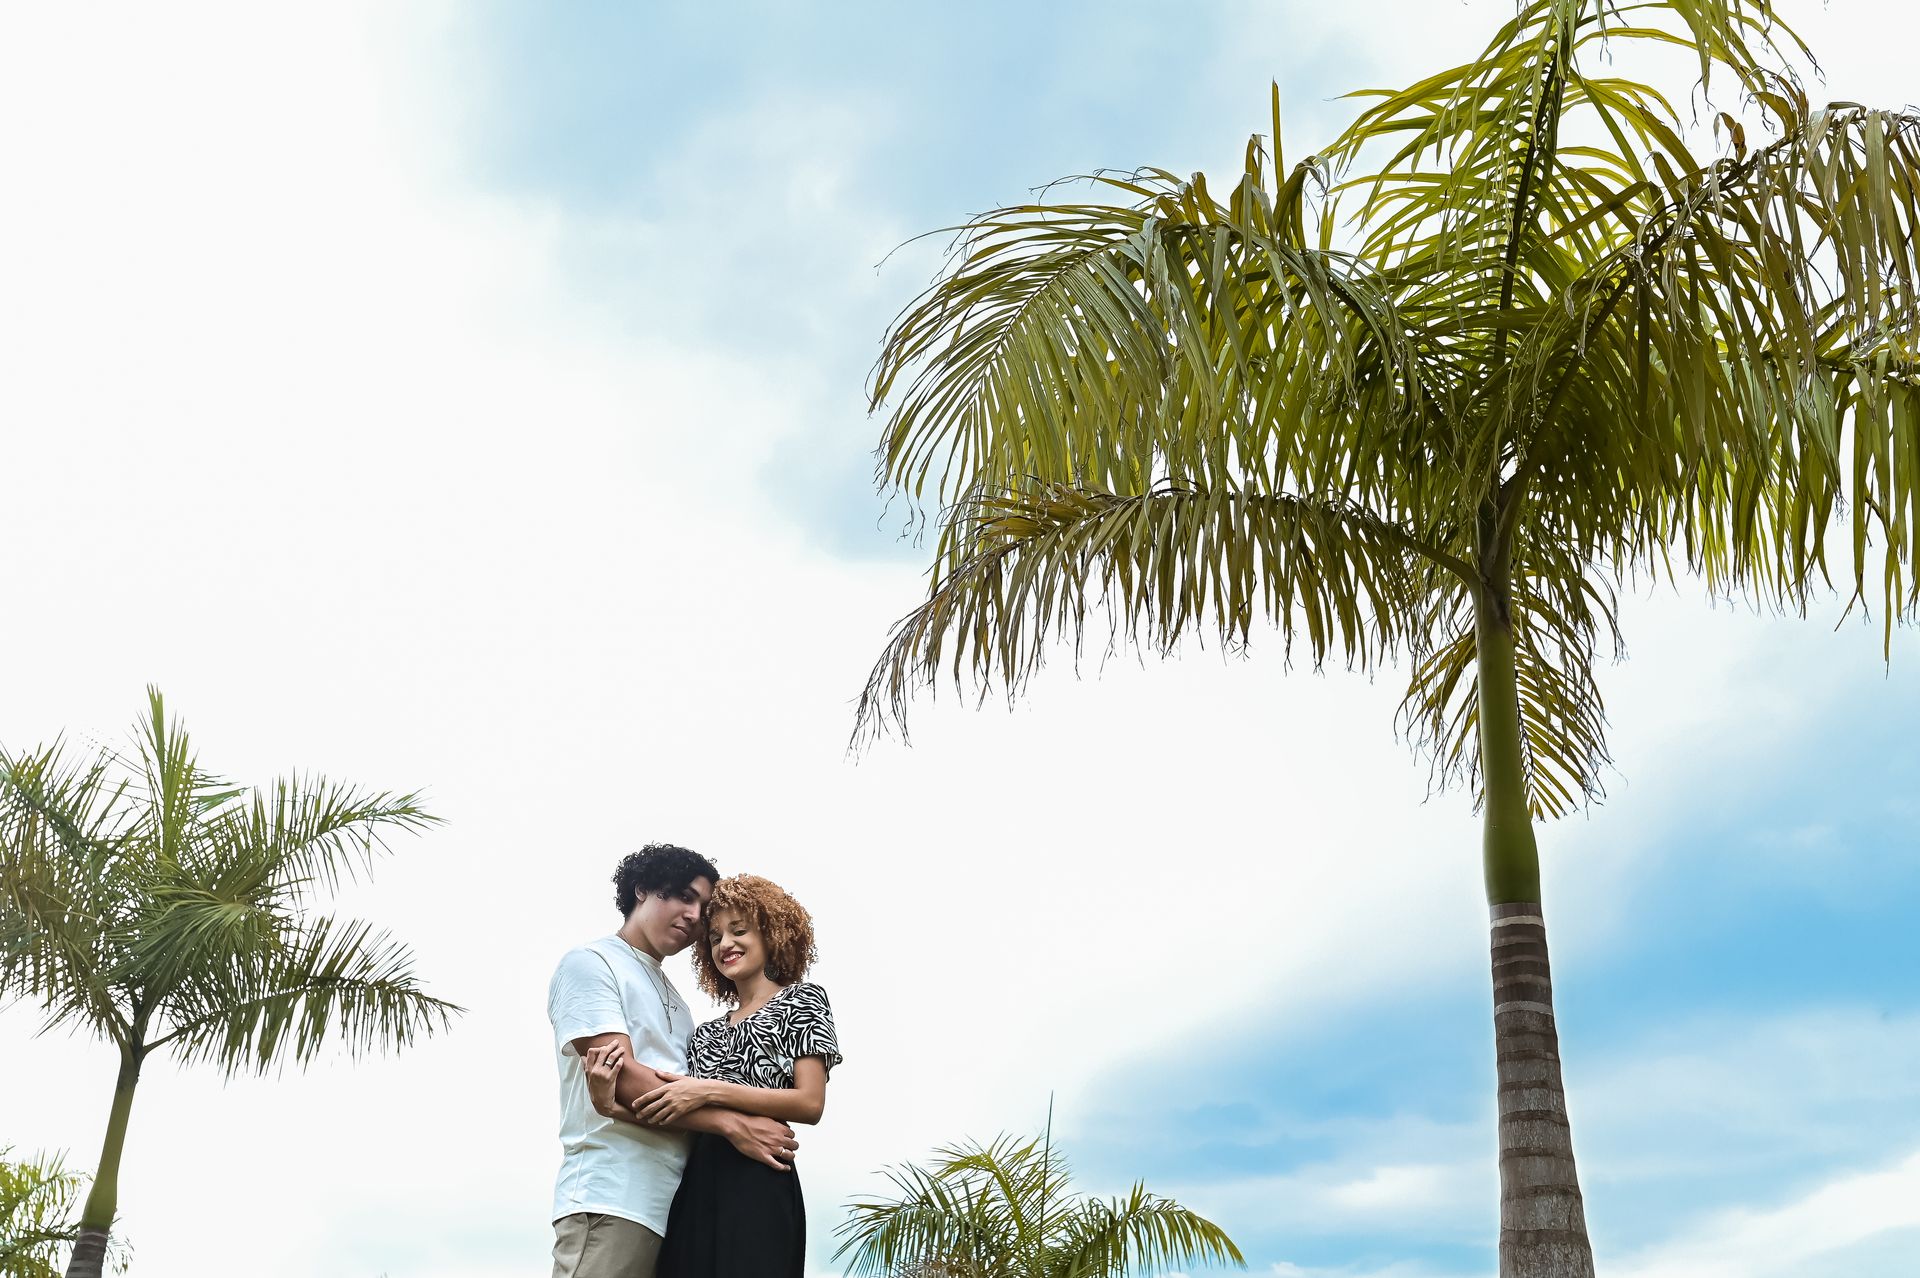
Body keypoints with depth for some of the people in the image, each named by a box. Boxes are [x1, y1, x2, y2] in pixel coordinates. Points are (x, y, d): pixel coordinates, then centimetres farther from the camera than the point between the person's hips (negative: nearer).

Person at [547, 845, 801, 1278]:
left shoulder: (671, 996, 25)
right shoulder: (590, 963, 0)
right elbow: (617, 1088, -13)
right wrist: (733, 1125, -15)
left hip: (674, 1207, 8)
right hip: (610, 1201, -8)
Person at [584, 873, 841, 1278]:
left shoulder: (800, 1000, 6)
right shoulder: (707, 1032, 22)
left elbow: (811, 1104, -7)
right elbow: (679, 1116, 9)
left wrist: (712, 1092, -14)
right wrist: (615, 1099, -9)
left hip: (757, 1188, -5)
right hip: (695, 1191, 5)